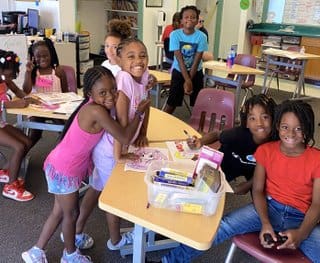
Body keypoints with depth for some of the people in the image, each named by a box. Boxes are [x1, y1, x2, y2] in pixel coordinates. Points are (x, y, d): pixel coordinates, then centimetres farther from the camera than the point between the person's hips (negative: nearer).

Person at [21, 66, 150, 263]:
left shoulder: (95, 106, -2)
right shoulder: (97, 111, -29)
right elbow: (125, 138, -25)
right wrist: (139, 113, -12)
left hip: (62, 165, 9)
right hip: (64, 170, -9)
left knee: (60, 211, 23)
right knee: (71, 213, 14)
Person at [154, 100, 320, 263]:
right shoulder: (265, 151, -2)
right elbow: (257, 190, -3)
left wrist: (301, 233, -26)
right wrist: (265, 222, -21)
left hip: (301, 219, 0)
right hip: (269, 207, 0)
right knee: (223, 227, -23)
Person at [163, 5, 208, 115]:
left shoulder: (201, 36, -15)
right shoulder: (175, 35, -16)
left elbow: (196, 61, -14)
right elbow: (179, 59, -18)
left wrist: (189, 80, -16)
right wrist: (187, 80, -23)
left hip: (196, 73, 1)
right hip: (179, 71, -1)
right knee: (172, 102, -2)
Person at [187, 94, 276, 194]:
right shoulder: (239, 134, -36)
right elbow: (216, 134, -15)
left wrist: (247, 186, -16)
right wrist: (200, 142, -31)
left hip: (251, 168, 1)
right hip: (227, 164, -1)